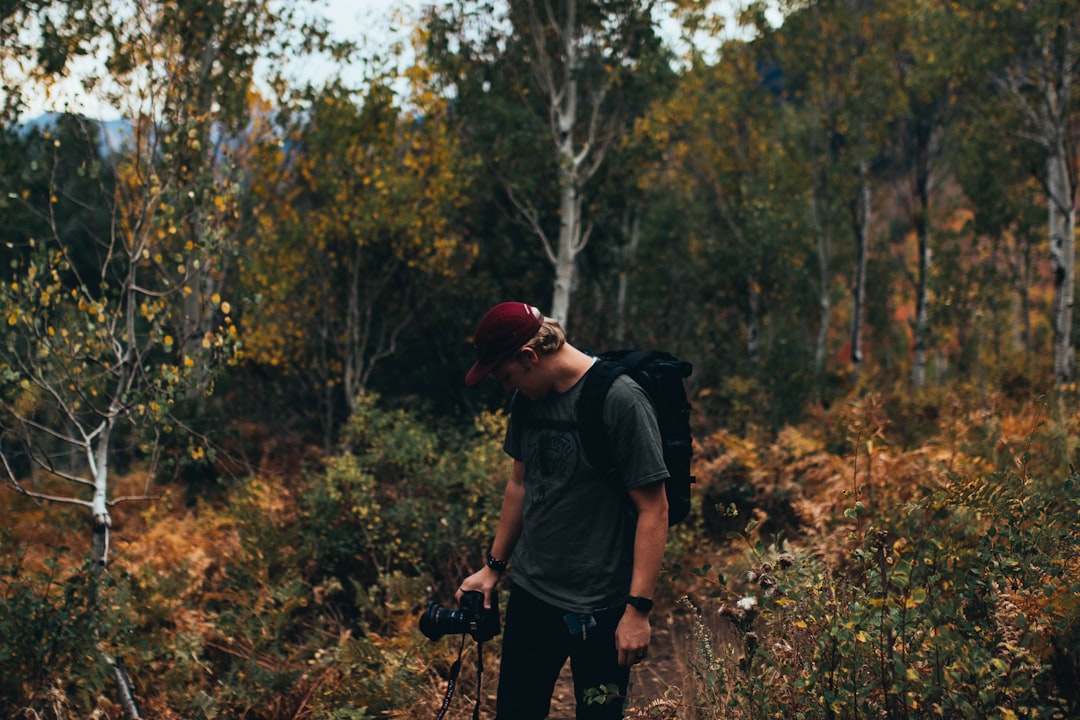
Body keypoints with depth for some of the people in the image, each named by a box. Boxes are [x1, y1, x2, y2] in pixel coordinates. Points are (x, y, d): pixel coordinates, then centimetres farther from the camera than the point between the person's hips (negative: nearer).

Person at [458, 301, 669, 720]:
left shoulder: (620, 400, -18)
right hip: (530, 592, 7)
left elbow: (653, 509, -17)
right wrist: (494, 566, 19)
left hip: (600, 607, -7)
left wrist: (638, 608, -19)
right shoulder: (530, 397, 4)